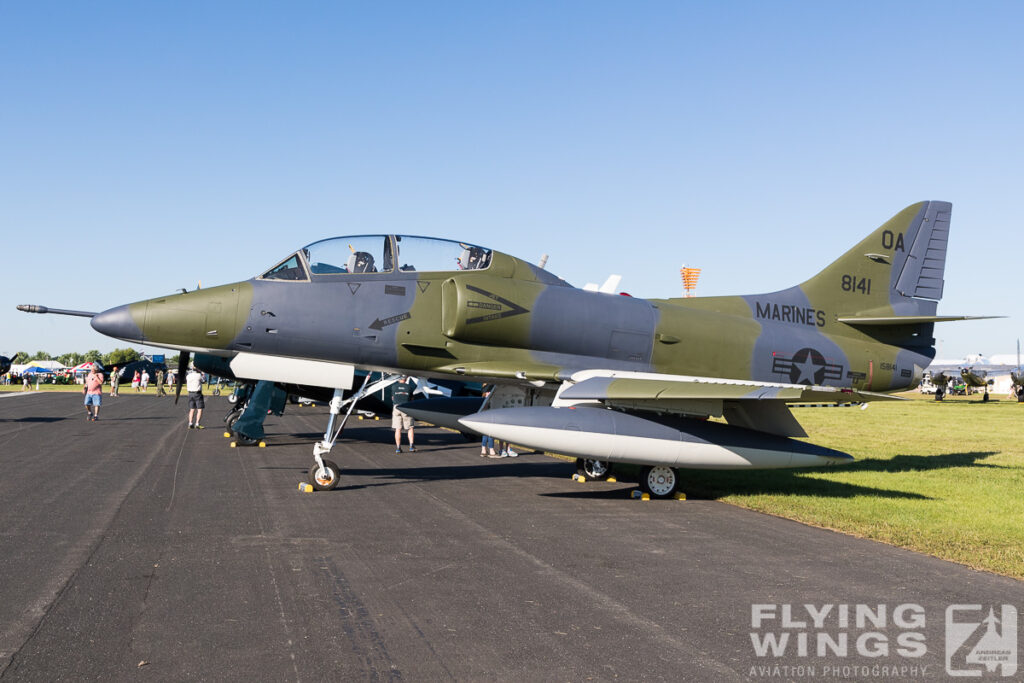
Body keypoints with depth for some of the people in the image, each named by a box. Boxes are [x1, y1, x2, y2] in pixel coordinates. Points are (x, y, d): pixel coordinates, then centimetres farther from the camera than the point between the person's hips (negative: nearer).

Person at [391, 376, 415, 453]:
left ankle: (398, 447, 2)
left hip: (397, 407, 1)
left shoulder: (394, 386, 5)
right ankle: (411, 446, -2)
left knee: (398, 429, 3)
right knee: (410, 428, 8)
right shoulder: (409, 387, 2)